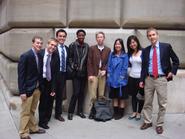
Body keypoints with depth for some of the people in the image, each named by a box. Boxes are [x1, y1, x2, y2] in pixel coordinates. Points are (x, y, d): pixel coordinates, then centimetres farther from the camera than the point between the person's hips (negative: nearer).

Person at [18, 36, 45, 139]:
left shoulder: (40, 56, 6)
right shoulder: (25, 56, -13)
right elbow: (21, 75, -15)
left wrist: (40, 86, 6)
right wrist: (22, 91, -17)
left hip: (37, 88, 6)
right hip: (28, 89, -6)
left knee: (32, 111, 19)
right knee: (26, 112, 4)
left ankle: (33, 128, 32)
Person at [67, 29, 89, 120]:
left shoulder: (87, 46, 7)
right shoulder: (72, 45, -2)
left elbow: (88, 58, 9)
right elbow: (69, 57, 0)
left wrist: (87, 69, 0)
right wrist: (73, 67, -9)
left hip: (84, 73, 3)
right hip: (76, 73, -3)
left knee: (82, 92, 9)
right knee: (76, 92, -7)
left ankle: (80, 111, 21)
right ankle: (70, 111, 9)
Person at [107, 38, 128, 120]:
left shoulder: (125, 56, -3)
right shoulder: (111, 55, 8)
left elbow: (125, 68, -6)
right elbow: (109, 66, 7)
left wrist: (121, 77, -11)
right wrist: (109, 76, -1)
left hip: (121, 80, -3)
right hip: (113, 80, 4)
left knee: (122, 97, 4)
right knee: (114, 97, 11)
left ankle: (121, 113, 14)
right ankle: (115, 112, 21)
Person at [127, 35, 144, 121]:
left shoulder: (143, 52, -9)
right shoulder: (129, 53, 6)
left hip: (140, 77, -4)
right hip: (132, 77, 5)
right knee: (133, 95, 13)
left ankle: (139, 113, 20)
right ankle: (134, 112, 24)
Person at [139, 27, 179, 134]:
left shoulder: (166, 46, -1)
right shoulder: (146, 50, 7)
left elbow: (176, 60, 7)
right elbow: (144, 66, 9)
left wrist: (172, 72, -3)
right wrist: (142, 80, 4)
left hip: (161, 79, -2)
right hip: (149, 79, 3)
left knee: (162, 104, 3)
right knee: (147, 102, 9)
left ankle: (160, 124, 18)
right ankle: (147, 122, 24)